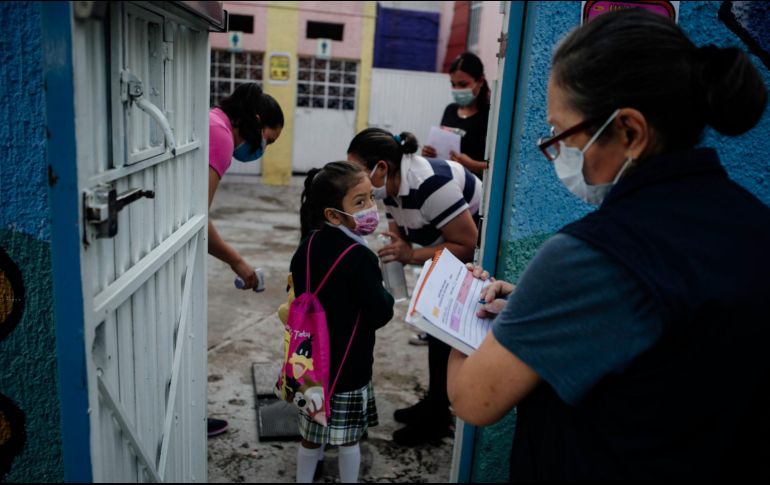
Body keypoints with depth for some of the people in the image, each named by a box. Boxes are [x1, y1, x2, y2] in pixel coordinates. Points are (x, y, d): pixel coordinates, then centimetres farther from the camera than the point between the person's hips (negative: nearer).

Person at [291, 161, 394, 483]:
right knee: (348, 438, 12)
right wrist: (386, 295, -2)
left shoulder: (309, 244, -2)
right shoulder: (360, 258, -24)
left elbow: (295, 293, 7)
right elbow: (380, 314, -20)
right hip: (348, 365, -6)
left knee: (311, 434, 21)